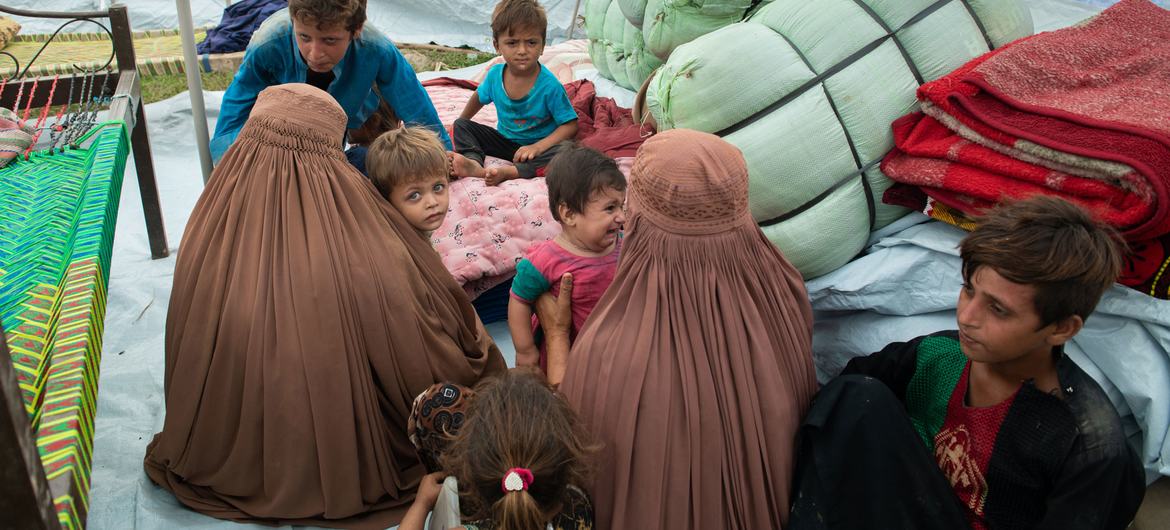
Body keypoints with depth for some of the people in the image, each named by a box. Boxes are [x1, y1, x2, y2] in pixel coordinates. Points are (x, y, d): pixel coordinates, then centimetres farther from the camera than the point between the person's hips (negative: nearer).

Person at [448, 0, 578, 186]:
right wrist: (462, 120, 23)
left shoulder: (549, 85, -24)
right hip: (504, 140, 5)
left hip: (538, 144, -5)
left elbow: (570, 125, -21)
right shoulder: (495, 75, -10)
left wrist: (537, 147, -31)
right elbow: (479, 97, 14)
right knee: (461, 125, -6)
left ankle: (508, 172, -42)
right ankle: (474, 162, -34)